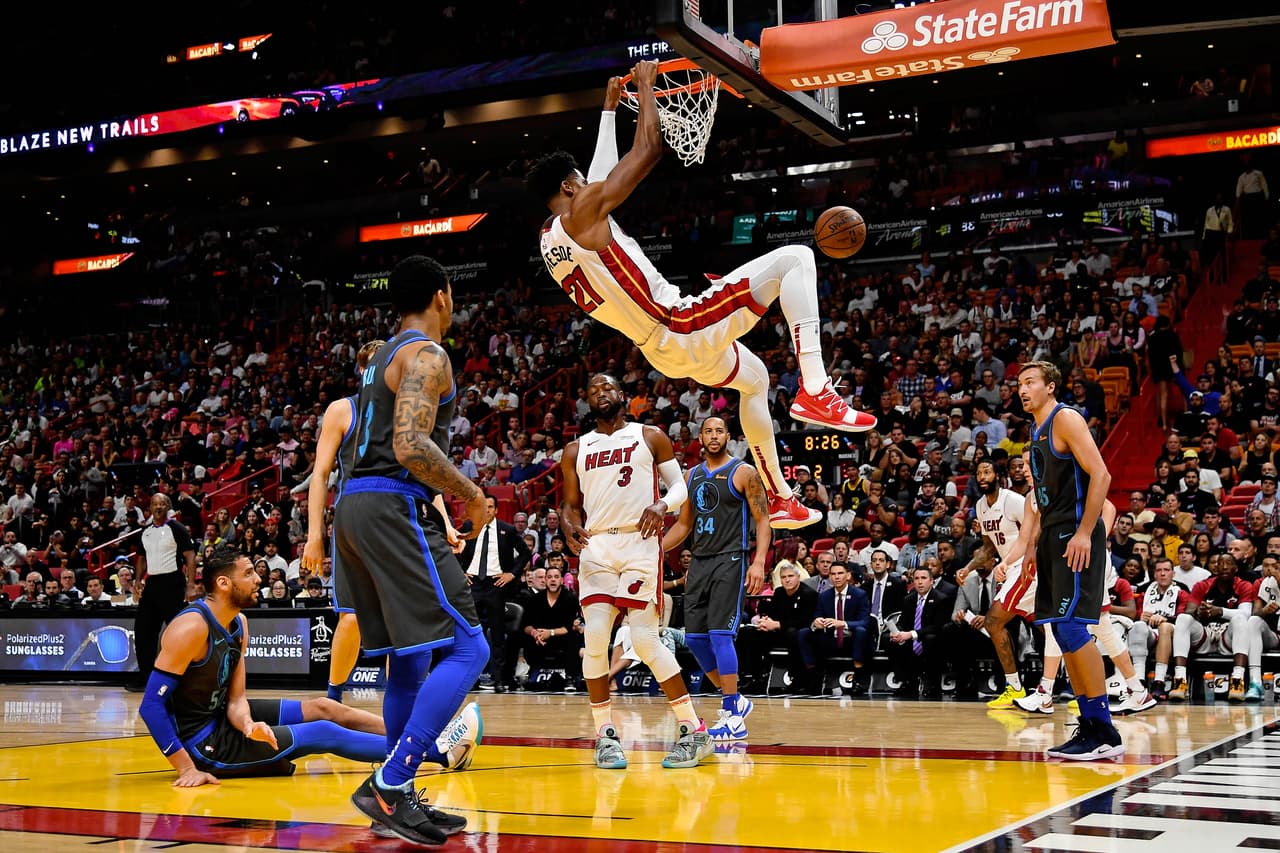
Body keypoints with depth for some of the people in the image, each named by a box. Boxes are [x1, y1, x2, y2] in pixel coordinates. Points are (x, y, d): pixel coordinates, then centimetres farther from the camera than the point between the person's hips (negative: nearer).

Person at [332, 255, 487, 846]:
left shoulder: (385, 355, 22)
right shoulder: (427, 354, -8)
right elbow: (411, 447, -21)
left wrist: (449, 494, 29)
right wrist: (471, 494, -9)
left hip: (357, 504, 10)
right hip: (394, 509, -10)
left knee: (409, 660, 14)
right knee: (465, 649, -11)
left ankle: (398, 799, 16)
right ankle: (387, 785, -16)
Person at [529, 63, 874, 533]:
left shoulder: (550, 240, 12)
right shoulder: (583, 212, -14)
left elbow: (603, 170, 27)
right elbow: (648, 150, -14)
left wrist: (610, 105, 32)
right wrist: (645, 84, 0)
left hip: (663, 351, 10)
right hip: (683, 329, -10)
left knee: (754, 378, 35)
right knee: (795, 258, -8)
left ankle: (779, 498, 36)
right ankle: (814, 391, -20)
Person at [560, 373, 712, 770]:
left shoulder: (650, 437, 8)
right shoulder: (575, 450, 16)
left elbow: (679, 485, 7)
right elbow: (570, 504, 18)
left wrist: (661, 505, -16)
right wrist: (570, 527, -6)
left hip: (639, 543, -3)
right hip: (596, 547, 3)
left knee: (645, 640, -9)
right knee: (595, 638, -10)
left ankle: (693, 731, 0)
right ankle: (605, 734, 3)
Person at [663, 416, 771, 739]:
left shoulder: (744, 473, -4)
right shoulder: (692, 476, 14)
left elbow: (763, 520, -8)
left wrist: (759, 562, -20)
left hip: (730, 561, -7)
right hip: (699, 562, 7)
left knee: (720, 634, -14)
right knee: (694, 637, 5)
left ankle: (734, 718, -9)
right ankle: (735, 701, 21)